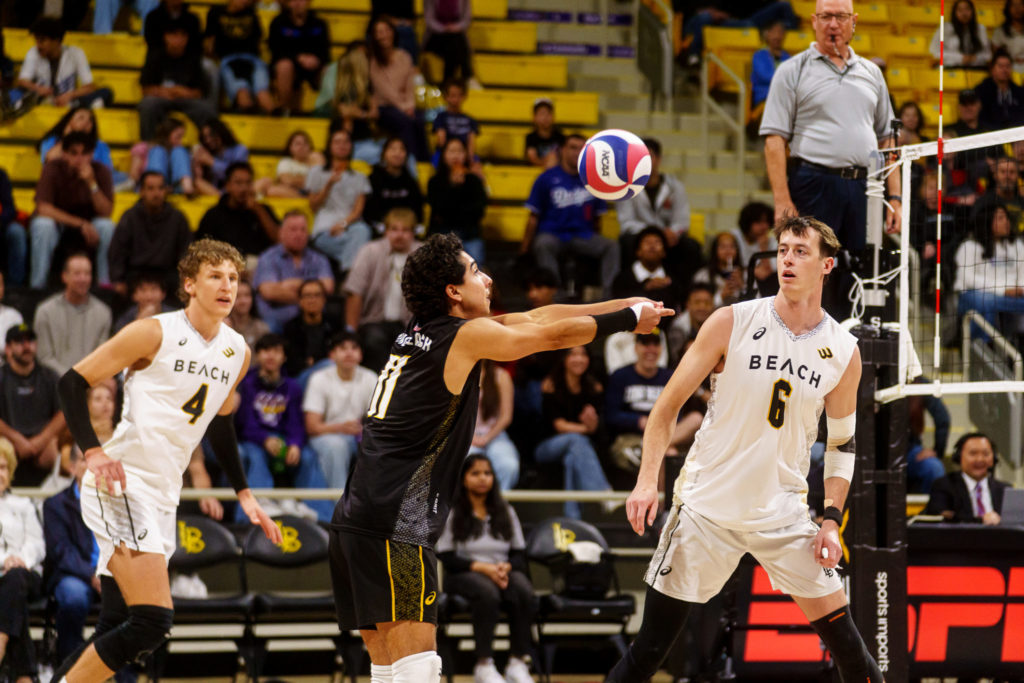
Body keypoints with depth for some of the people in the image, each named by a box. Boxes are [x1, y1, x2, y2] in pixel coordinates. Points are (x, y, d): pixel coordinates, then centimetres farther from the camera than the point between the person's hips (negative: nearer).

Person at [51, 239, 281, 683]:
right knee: (153, 621, -19)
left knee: (114, 632, 6)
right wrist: (93, 453, -17)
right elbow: (73, 382, -5)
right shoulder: (155, 333, -8)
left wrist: (244, 494, 23)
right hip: (119, 484, -8)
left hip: (162, 496, 8)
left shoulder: (238, 352, 12)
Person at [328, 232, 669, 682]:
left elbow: (533, 319, 23)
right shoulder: (466, 336, -6)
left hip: (355, 518, 9)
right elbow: (556, 335, 4)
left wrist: (624, 305, 28)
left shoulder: (418, 335, 17)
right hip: (394, 525, -9)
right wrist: (631, 319, 20)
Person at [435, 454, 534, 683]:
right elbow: (447, 558, -4)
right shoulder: (451, 513, 4)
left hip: (503, 572, 3)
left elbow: (520, 553, 11)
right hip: (464, 574, -3)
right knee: (488, 593, -40)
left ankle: (518, 663, -33)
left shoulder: (506, 512, 16)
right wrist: (482, 567, -18)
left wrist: (505, 567, -13)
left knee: (523, 591, -33)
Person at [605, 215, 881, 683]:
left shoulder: (844, 351, 1)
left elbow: (842, 443, 12)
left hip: (784, 516, 2)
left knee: (844, 639, -2)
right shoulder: (732, 323, -6)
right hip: (706, 504, -2)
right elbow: (669, 404, -2)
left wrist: (832, 520, 1)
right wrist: (648, 480, -13)